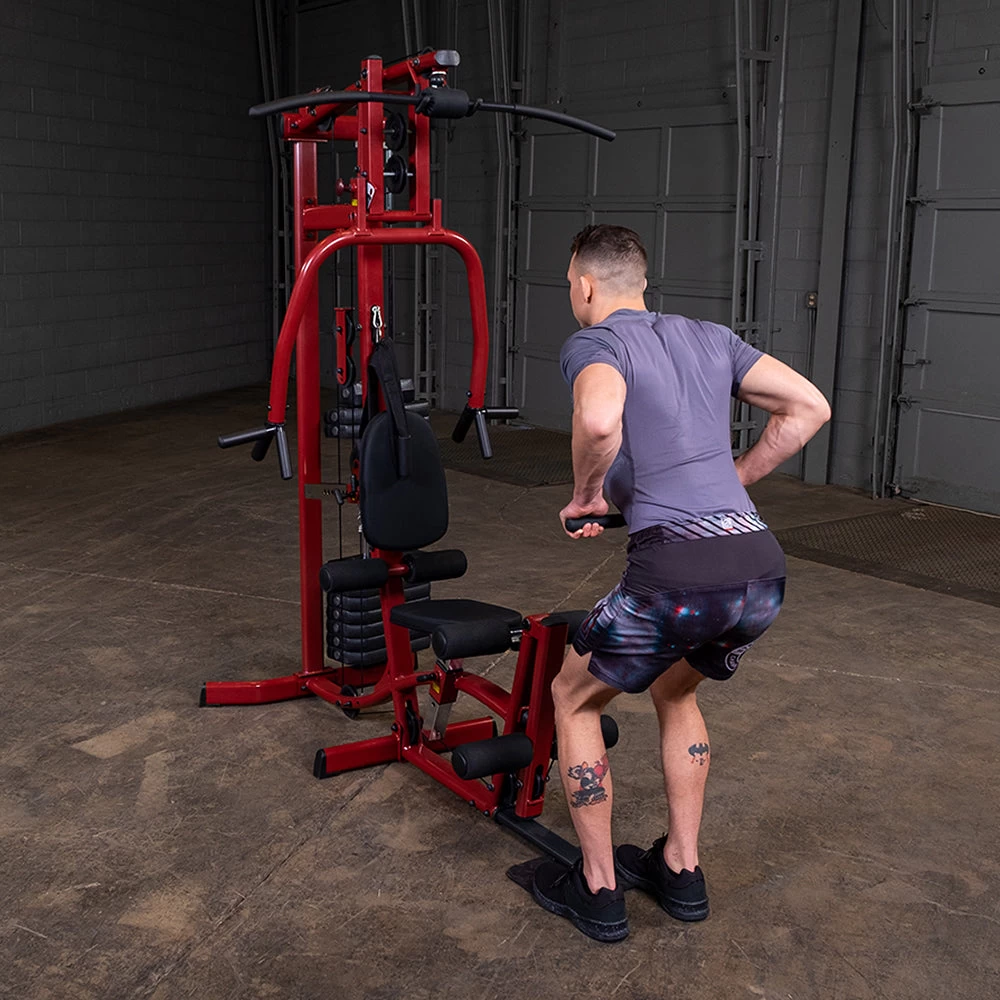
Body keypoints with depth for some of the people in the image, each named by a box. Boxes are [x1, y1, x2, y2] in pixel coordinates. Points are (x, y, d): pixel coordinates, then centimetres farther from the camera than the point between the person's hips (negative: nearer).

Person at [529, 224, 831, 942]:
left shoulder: (594, 342, 2)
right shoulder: (710, 338, 22)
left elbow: (600, 420, -21)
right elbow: (810, 407, 18)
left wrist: (586, 497, -2)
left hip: (677, 572, -7)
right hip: (764, 570, 7)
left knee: (574, 698, 19)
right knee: (676, 690, 33)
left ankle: (599, 891, 26)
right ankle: (681, 871, 37)